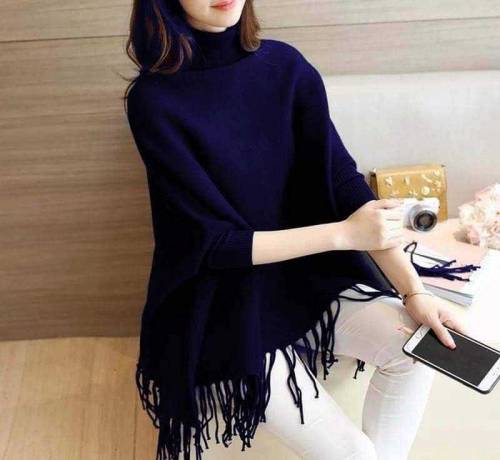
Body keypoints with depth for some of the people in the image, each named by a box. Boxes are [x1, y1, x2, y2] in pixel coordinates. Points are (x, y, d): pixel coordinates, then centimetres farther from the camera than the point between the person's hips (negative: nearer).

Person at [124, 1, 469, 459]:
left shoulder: (285, 65, -5)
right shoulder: (153, 100, -17)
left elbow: (343, 180, -8)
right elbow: (213, 240, -19)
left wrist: (414, 292, -16)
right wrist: (346, 234, -21)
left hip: (305, 274, 5)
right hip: (221, 301, -4)